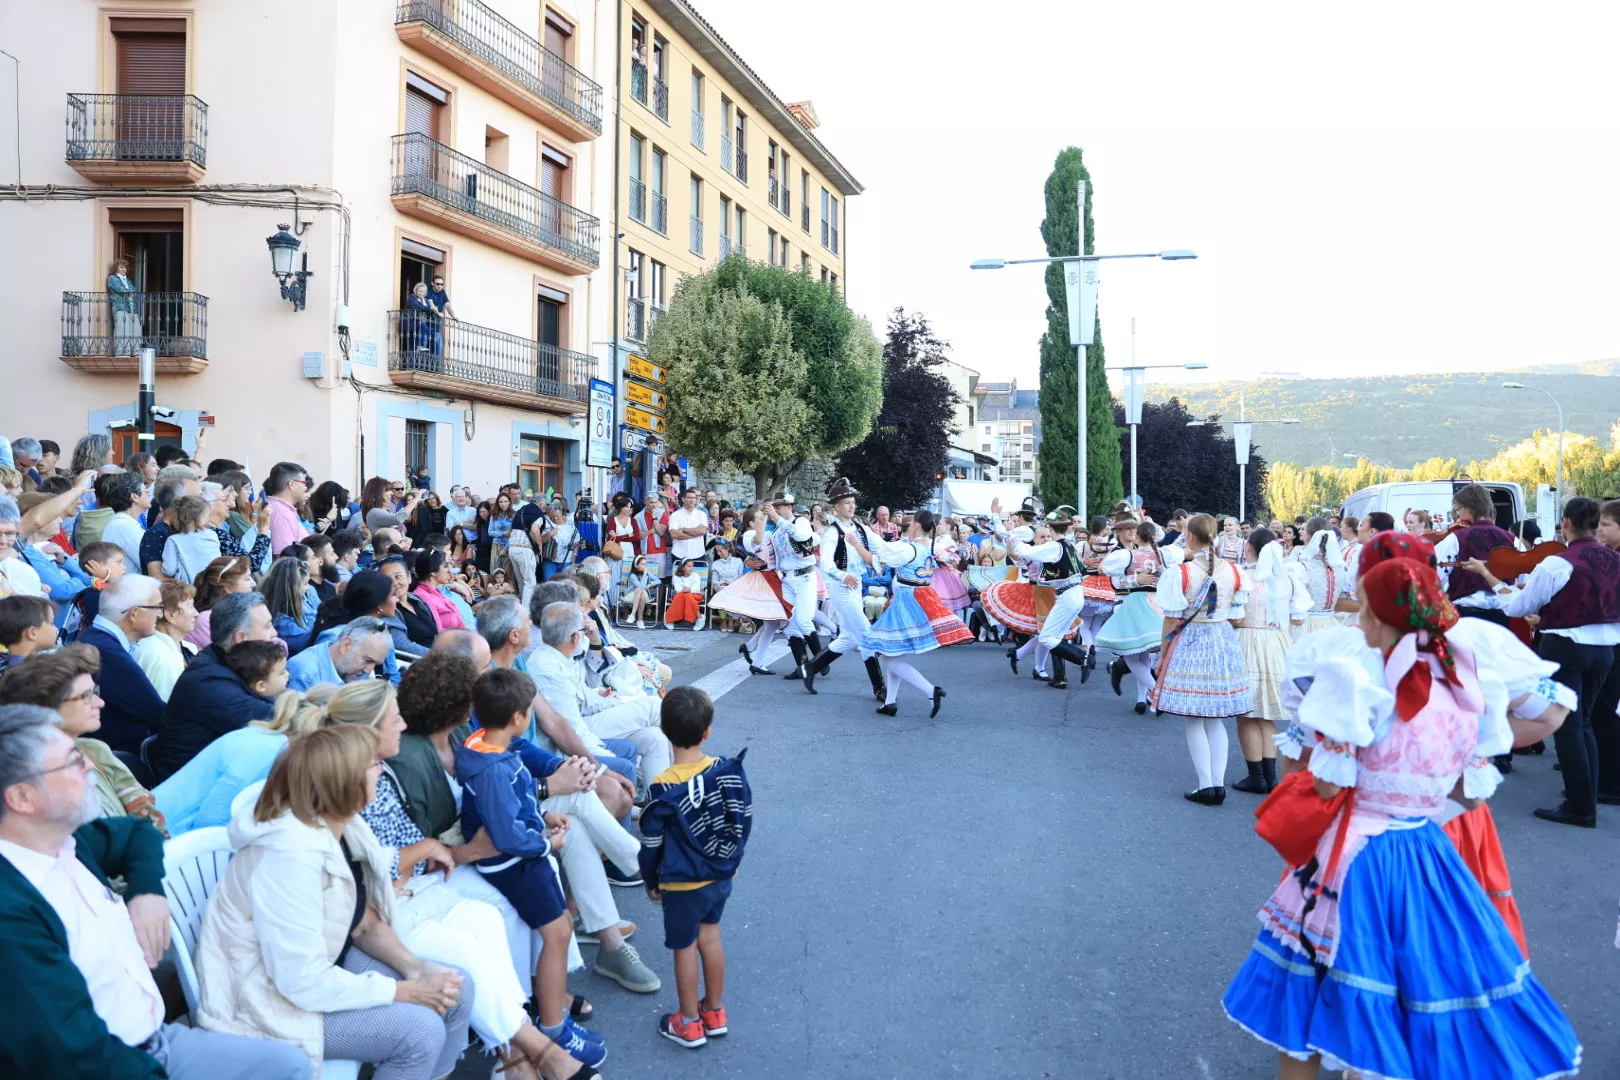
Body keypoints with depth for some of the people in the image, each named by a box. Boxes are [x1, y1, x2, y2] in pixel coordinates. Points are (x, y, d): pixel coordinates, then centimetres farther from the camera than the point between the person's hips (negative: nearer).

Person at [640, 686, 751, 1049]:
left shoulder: (663, 790, -25)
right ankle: (714, 1012, 37)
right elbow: (744, 821, -1)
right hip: (722, 876, 4)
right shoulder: (730, 771, -15)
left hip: (683, 884, -4)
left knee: (684, 948, 14)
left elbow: (651, 844, -13)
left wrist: (651, 882, 5)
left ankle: (690, 1024, 30)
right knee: (710, 937, 22)